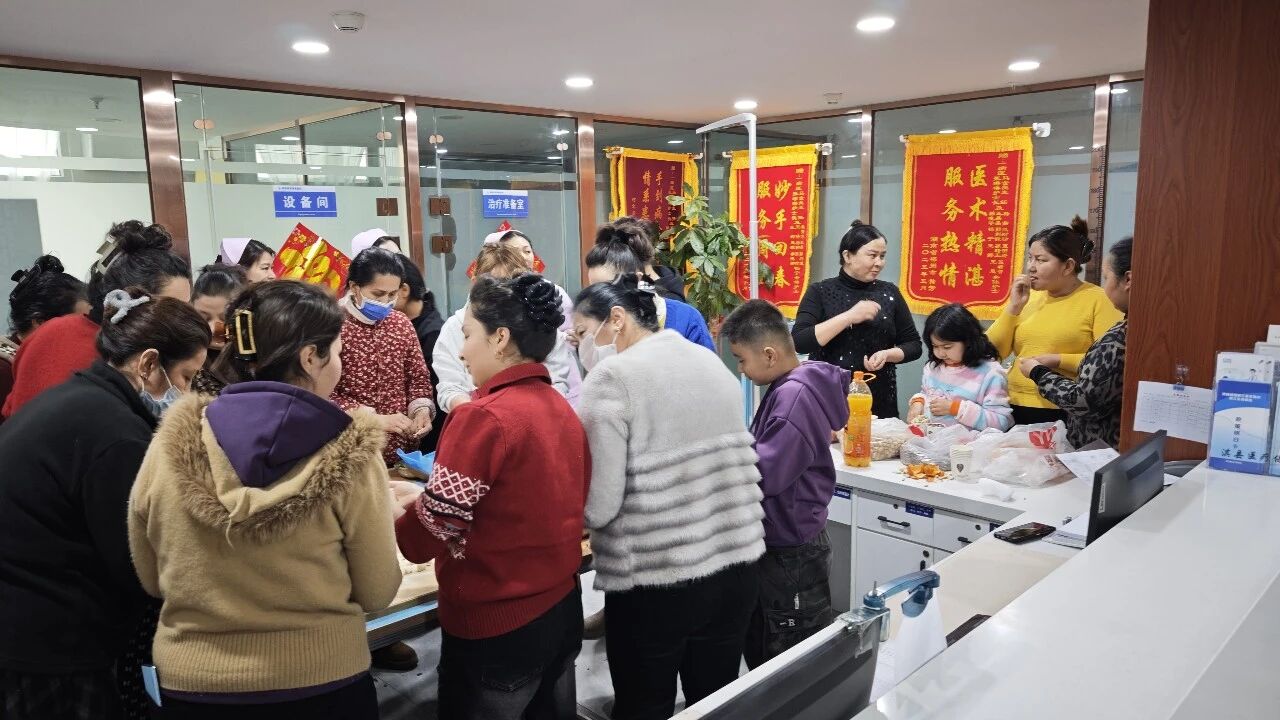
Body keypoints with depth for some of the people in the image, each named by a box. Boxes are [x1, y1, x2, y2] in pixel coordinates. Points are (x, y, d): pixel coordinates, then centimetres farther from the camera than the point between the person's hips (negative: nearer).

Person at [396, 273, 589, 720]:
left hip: (495, 624, -7)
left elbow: (433, 528, -19)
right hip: (562, 608, 7)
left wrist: (410, 503, 3)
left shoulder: (485, 418, -21)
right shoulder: (563, 409, 3)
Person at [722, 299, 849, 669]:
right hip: (777, 541, 10)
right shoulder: (788, 388, 7)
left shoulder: (796, 396, -26)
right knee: (758, 646, 24)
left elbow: (767, 473, -29)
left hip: (792, 552, -10)